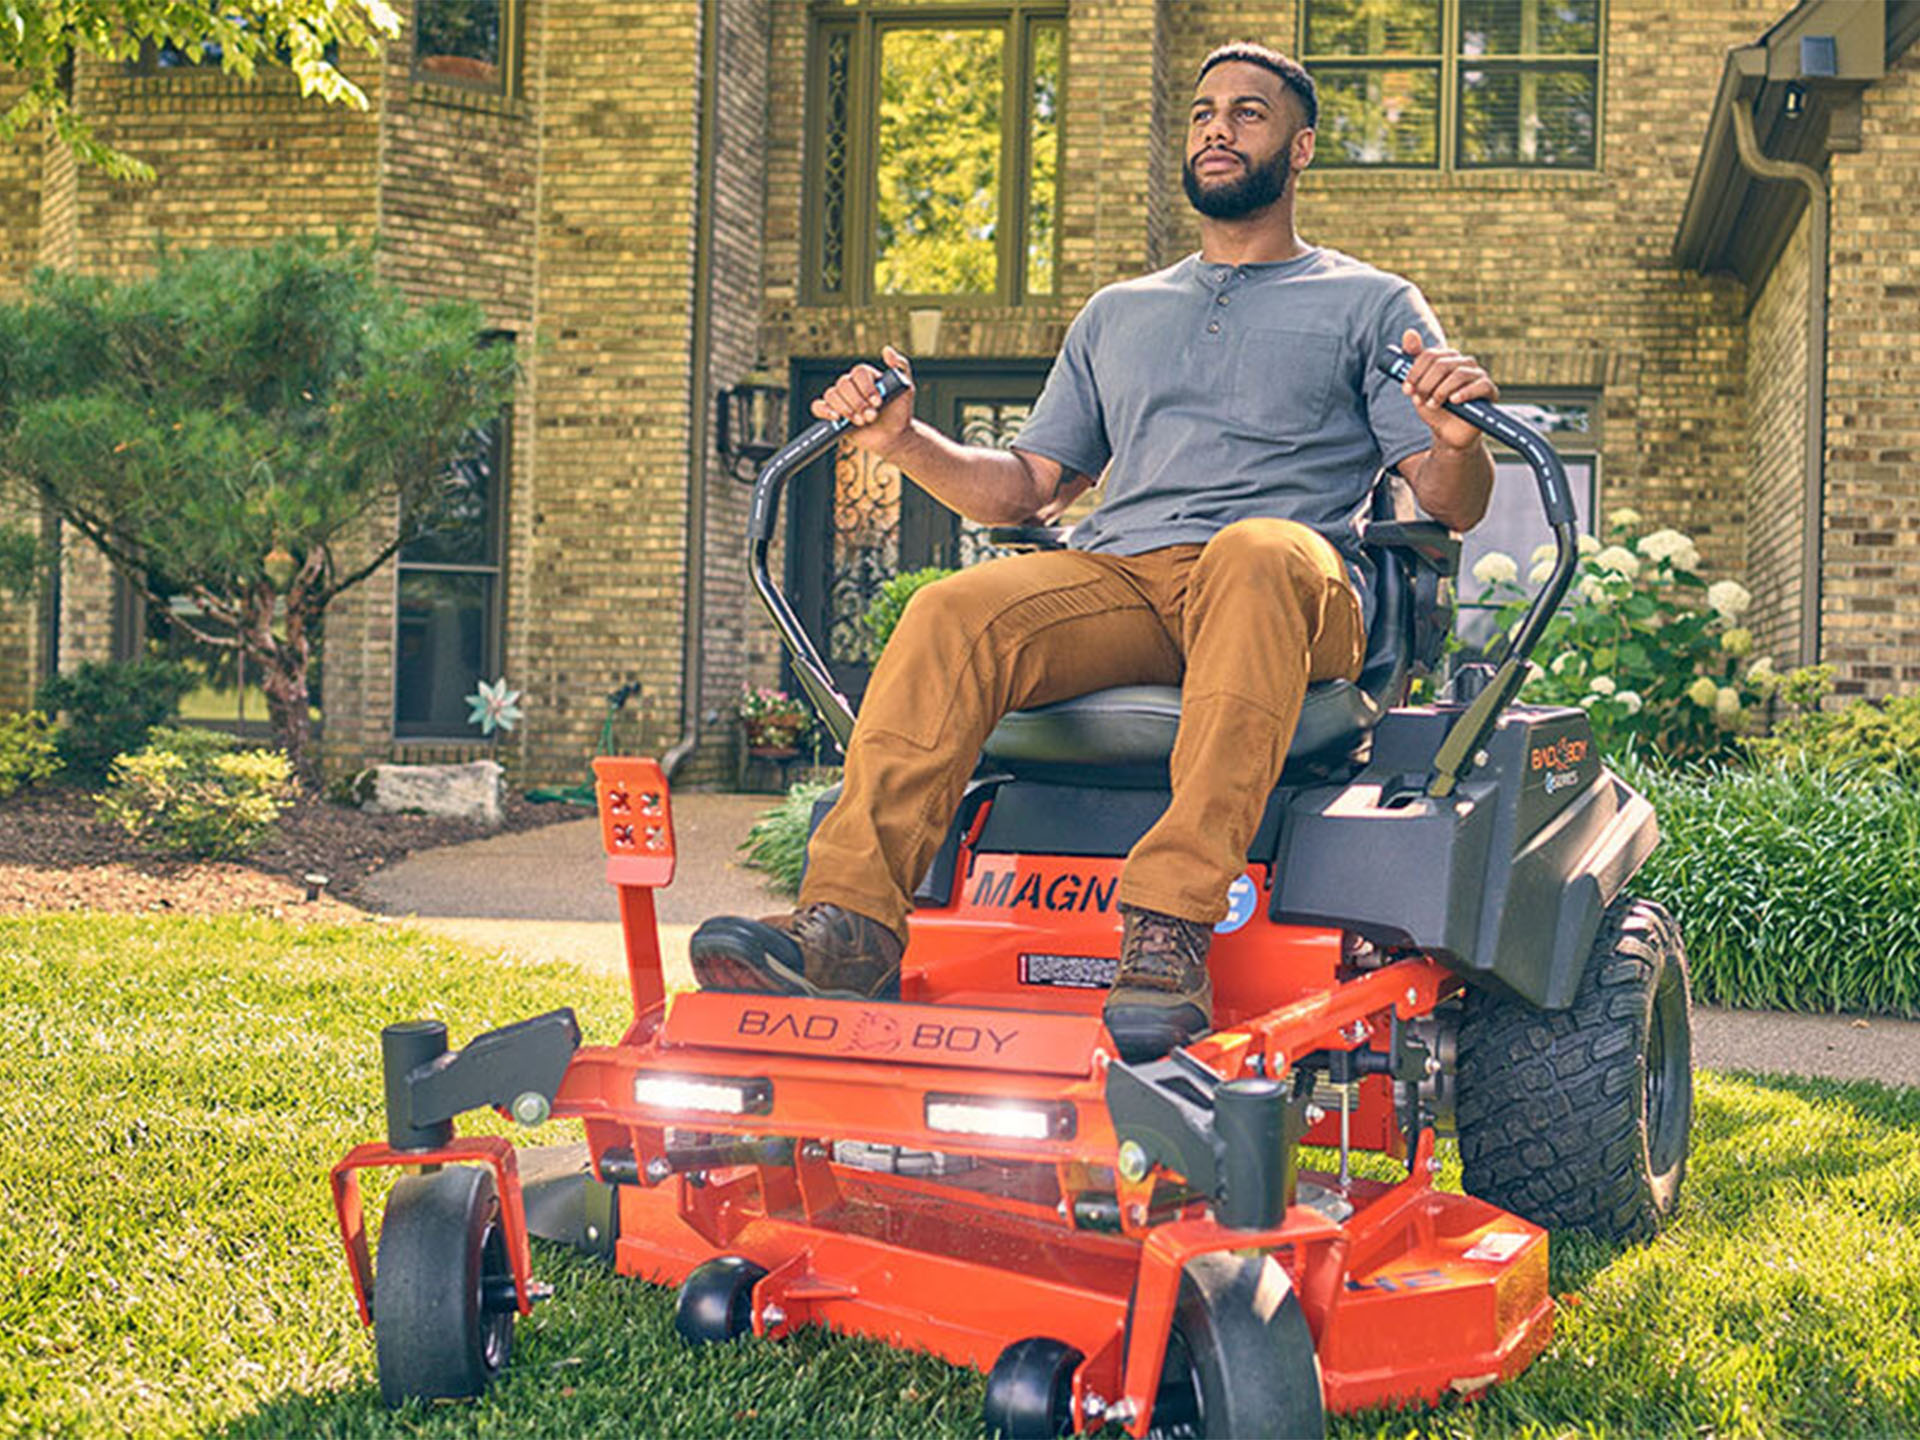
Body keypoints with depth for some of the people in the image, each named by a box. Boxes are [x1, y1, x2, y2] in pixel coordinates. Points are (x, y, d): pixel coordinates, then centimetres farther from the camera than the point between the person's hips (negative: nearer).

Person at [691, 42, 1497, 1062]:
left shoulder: (1371, 306, 20)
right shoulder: (1117, 315, 32)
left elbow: (1453, 508, 8)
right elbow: (1027, 488, 27)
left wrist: (1460, 443, -16)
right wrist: (905, 441, 9)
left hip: (1301, 595, -3)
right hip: (1115, 578, 4)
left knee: (1257, 553, -40)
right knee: (952, 614, -27)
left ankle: (1168, 923, -49)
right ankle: (848, 923, -40)